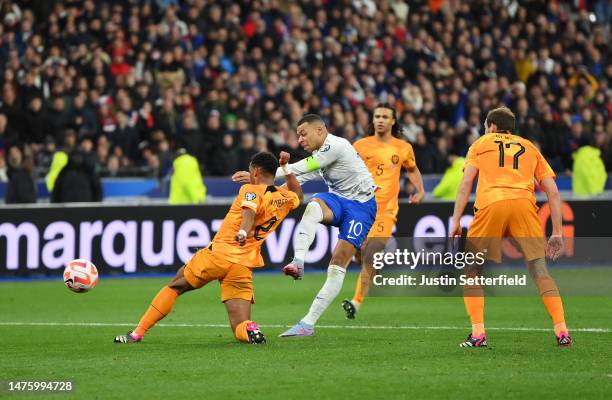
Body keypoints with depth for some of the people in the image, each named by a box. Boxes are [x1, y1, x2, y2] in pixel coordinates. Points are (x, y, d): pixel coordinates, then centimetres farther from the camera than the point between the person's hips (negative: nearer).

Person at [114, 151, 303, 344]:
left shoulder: (251, 191, -3)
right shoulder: (286, 198, 14)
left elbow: (249, 212, -26)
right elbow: (298, 196, 40)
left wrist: (243, 233, -44)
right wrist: (286, 169, 35)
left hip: (218, 254, -4)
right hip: (244, 267, 4)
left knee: (174, 287, 17)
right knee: (240, 328, 4)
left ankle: (137, 333, 15)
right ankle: (251, 331, -32)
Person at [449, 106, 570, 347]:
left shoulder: (481, 144, 25)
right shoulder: (530, 147, 30)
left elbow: (466, 182, 10)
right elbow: (553, 192, 20)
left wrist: (456, 220, 7)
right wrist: (557, 233, 19)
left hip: (490, 203, -1)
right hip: (524, 203, 2)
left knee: (471, 270, 11)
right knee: (539, 269, 5)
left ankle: (478, 333, 0)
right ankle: (562, 331, -6)